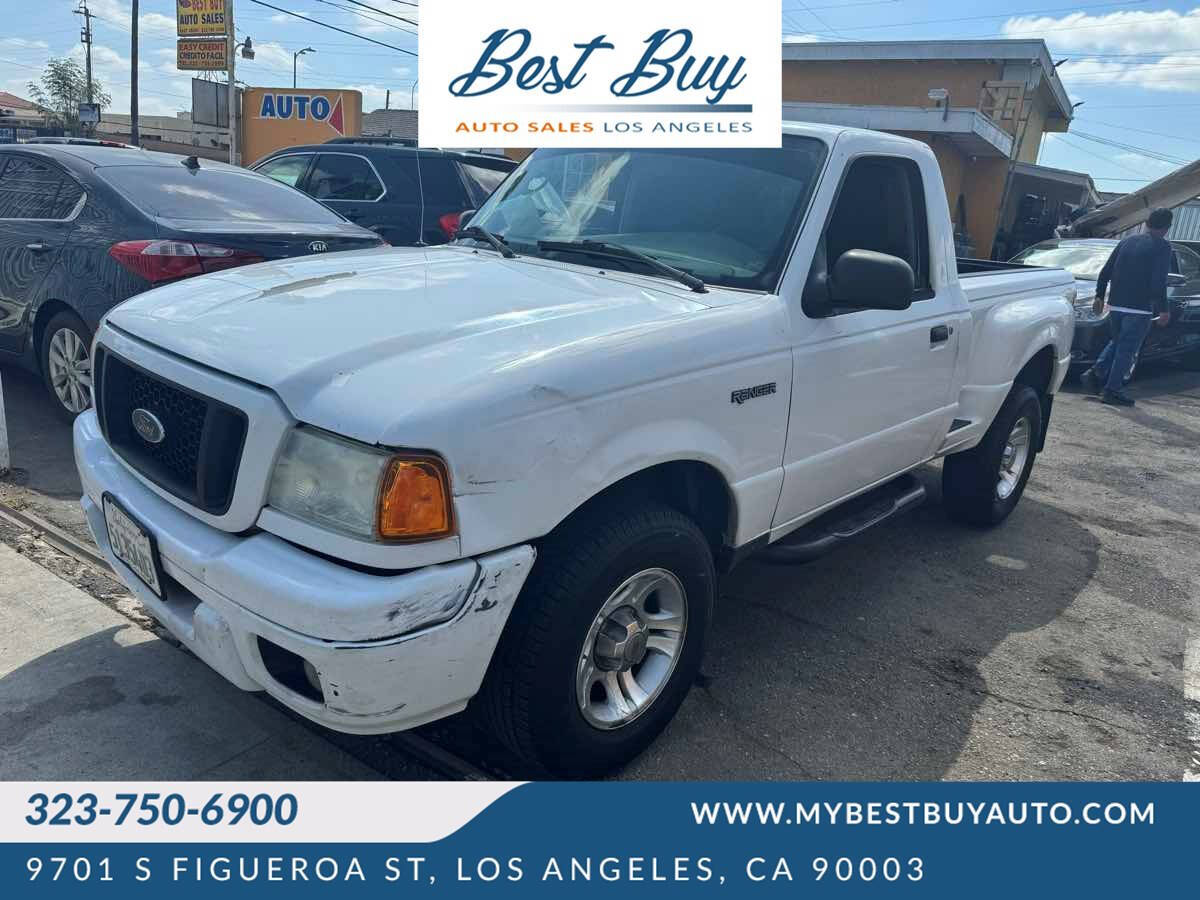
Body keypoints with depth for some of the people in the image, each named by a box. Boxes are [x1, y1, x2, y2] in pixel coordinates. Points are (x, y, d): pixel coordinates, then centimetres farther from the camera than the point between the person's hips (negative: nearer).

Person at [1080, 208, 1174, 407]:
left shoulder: (1127, 242, 11)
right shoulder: (1162, 247, -6)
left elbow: (1105, 272, 13)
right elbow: (1158, 282, -15)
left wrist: (1099, 296, 22)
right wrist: (1163, 310, -9)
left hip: (1115, 305, 6)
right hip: (1139, 308, -6)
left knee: (1117, 343, 23)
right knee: (1127, 349, 1)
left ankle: (1096, 373, 9)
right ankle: (1112, 390, 2)